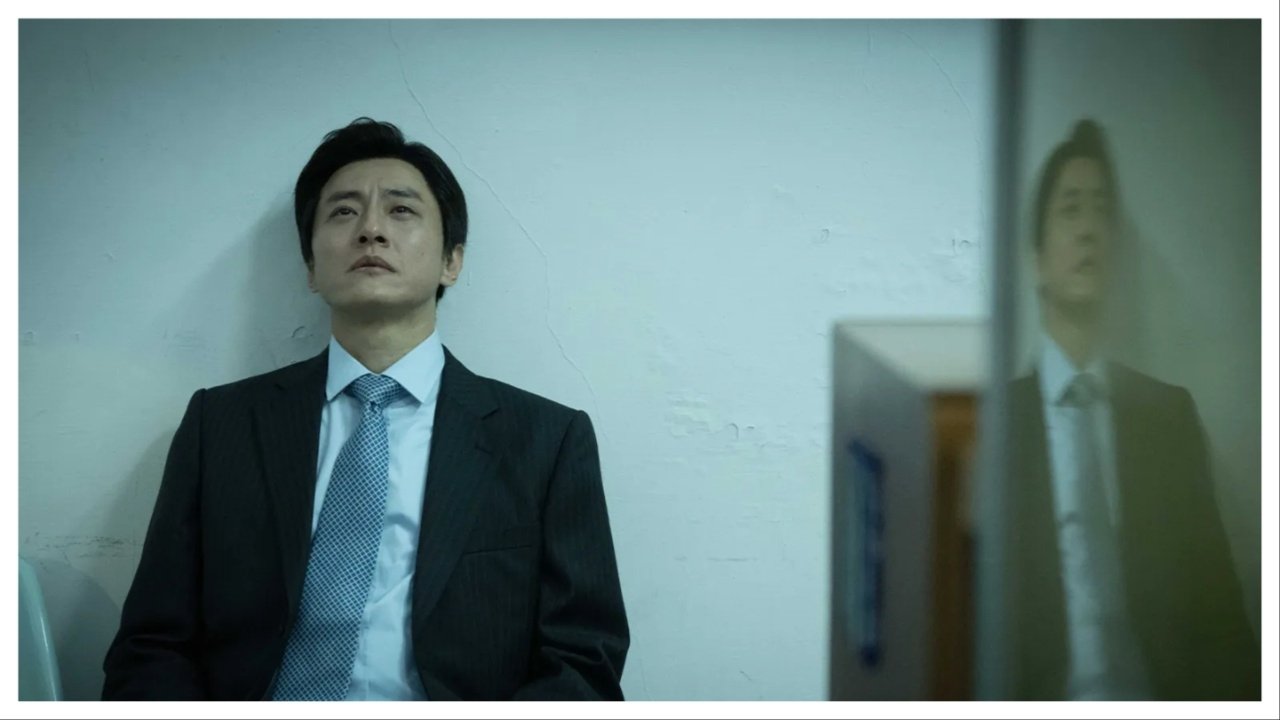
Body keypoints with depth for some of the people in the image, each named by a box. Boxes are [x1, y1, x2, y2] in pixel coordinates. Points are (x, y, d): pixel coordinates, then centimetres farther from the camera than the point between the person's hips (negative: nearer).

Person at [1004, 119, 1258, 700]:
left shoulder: (1170, 414, 10)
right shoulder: (999, 418, 1)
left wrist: (1242, 700, -6)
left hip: (1160, 702, 2)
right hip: (1049, 704, -2)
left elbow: (1215, 600, 10)